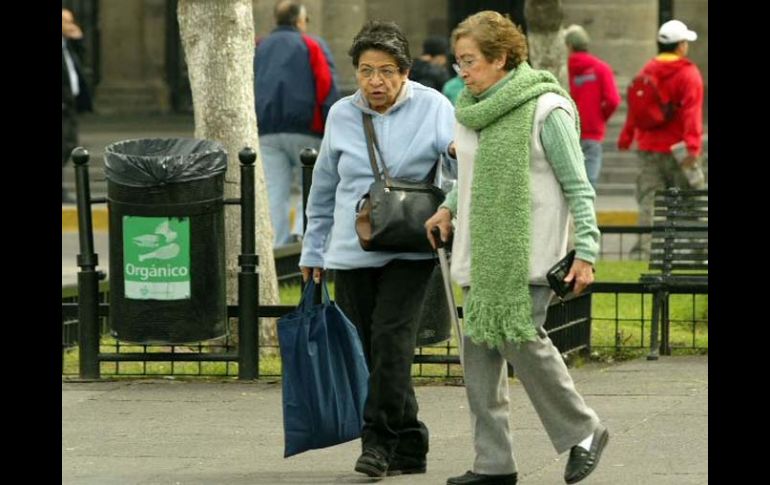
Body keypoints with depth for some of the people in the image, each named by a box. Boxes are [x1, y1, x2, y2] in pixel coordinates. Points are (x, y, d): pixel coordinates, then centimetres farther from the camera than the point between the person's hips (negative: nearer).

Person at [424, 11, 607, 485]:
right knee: (479, 347, 2)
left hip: (527, 251, -7)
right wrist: (450, 207, 16)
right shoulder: (473, 108, 11)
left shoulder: (545, 110, -11)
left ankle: (584, 432, 7)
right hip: (481, 253, 7)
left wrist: (585, 251, -14)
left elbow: (579, 187, -9)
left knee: (520, 338, -14)